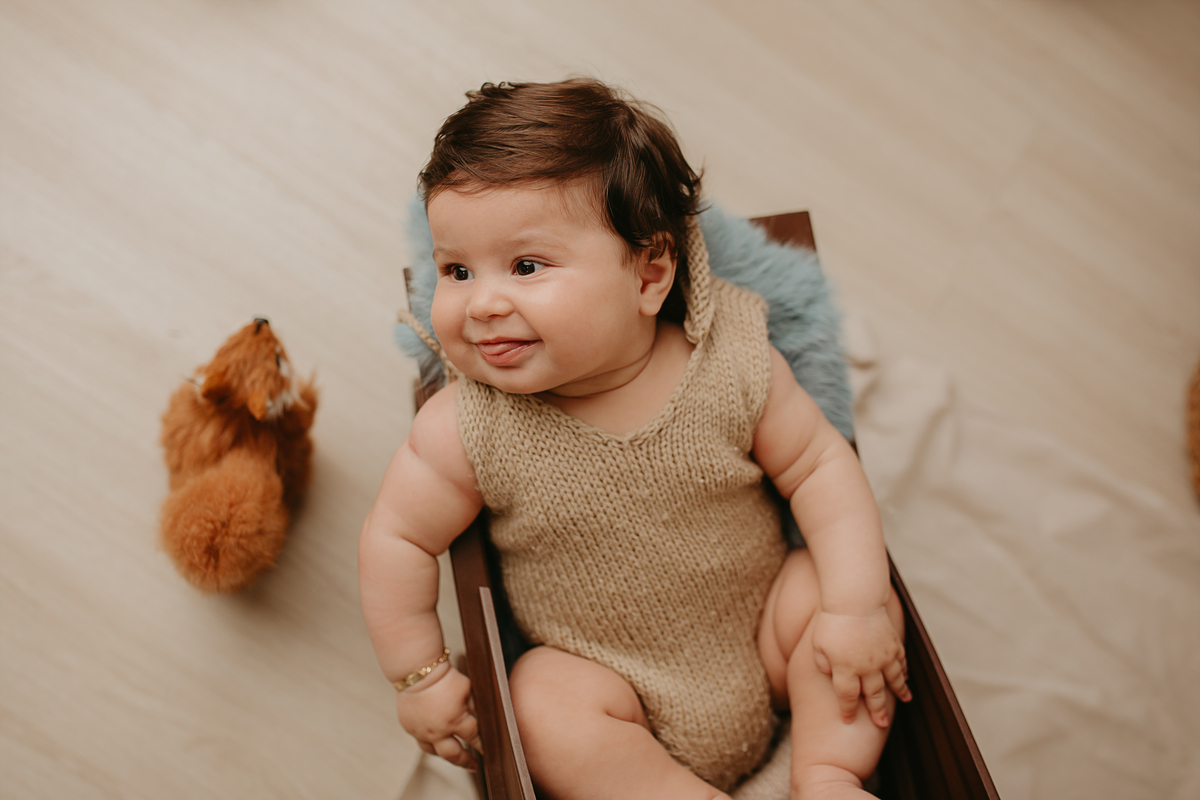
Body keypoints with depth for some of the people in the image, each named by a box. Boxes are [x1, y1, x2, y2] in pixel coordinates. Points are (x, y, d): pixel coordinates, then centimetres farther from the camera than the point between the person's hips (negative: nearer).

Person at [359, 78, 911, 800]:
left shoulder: (733, 364, -19)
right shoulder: (468, 430, -21)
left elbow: (819, 463, -8)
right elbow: (397, 537, -9)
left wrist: (858, 607, -15)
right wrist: (421, 677, -4)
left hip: (762, 633, 2)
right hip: (616, 683, -1)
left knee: (832, 595, -17)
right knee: (545, 704, -26)